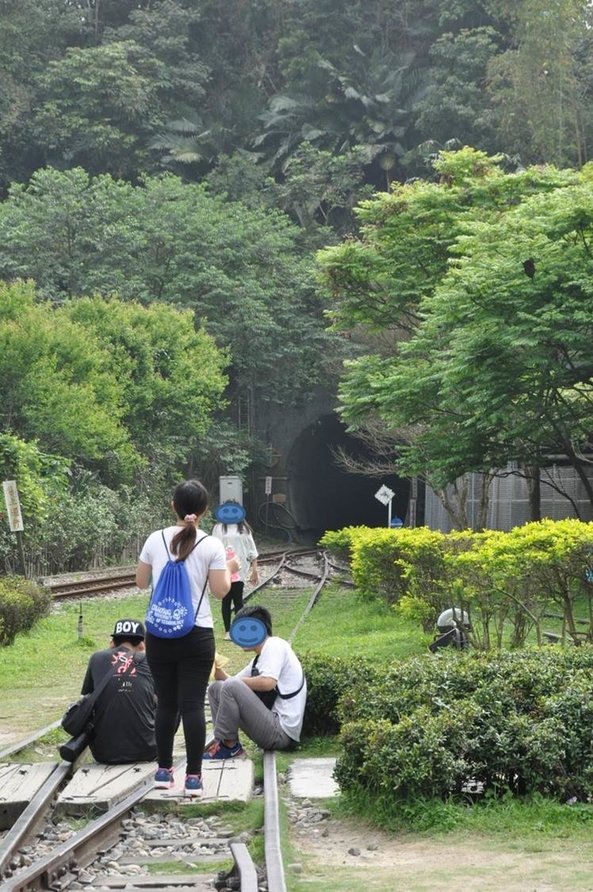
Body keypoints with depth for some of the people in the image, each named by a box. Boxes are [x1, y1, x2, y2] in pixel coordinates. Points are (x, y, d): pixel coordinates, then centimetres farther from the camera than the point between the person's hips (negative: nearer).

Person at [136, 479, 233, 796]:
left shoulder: (155, 540, 0)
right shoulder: (211, 545, -6)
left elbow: (141, 582, 10)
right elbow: (220, 590, -5)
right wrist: (229, 570, 14)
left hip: (159, 634, 2)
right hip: (196, 636, -2)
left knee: (166, 704, 12)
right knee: (193, 705, -1)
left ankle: (164, 769, 18)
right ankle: (193, 776, -2)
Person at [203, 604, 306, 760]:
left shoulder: (275, 645, -7)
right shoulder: (259, 658, 22)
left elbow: (268, 682, -23)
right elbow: (226, 680, 18)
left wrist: (239, 681, -8)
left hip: (282, 732, -10)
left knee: (232, 686, -24)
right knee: (216, 688, 12)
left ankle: (229, 746, -11)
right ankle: (225, 741, 3)